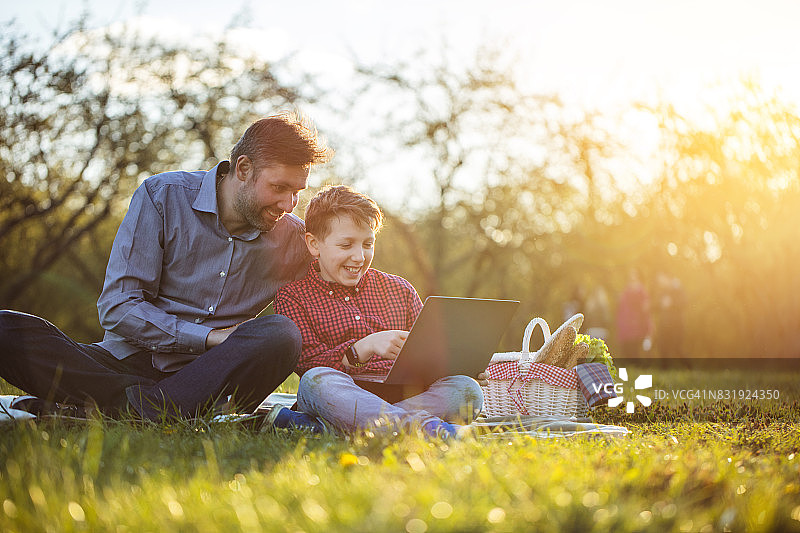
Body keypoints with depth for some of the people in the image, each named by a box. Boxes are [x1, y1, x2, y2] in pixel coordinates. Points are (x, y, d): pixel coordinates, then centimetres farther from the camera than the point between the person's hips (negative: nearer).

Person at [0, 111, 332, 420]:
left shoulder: (293, 239, 5)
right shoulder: (162, 196, -4)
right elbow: (116, 307, -9)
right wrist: (209, 338, -15)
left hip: (207, 376, 1)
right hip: (126, 363, 0)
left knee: (281, 334, -31)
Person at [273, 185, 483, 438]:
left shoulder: (399, 290, 19)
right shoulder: (293, 297, 8)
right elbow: (308, 363, -5)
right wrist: (364, 349, -21)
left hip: (404, 395, 4)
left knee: (467, 389, -23)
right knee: (316, 380, -36)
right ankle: (424, 427, -50)